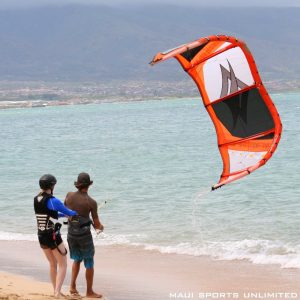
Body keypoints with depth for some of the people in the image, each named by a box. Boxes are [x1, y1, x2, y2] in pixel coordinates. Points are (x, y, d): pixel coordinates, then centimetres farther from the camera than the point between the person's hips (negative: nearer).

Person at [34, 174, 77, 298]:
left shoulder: (36, 200, 5)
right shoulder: (53, 201, -17)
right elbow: (69, 213, -6)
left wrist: (64, 215, 23)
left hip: (41, 236, 7)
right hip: (53, 236, -7)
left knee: (53, 264, 21)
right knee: (62, 265, 2)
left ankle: (56, 291, 28)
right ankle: (57, 293, -10)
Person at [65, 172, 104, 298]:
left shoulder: (69, 195, -3)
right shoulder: (92, 202, -14)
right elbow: (96, 224, -7)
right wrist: (100, 227, 17)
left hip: (71, 233, 5)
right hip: (84, 234, -5)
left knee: (77, 259, 24)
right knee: (89, 263, 10)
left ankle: (72, 286, 15)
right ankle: (89, 291, 17)